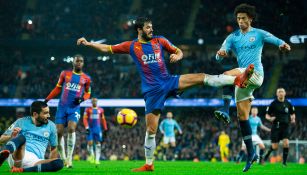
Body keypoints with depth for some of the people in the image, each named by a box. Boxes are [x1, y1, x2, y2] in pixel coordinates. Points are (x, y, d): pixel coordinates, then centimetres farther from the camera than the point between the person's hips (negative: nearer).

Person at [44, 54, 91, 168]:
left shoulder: (86, 78, 7)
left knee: (71, 129, -22)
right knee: (59, 132, -5)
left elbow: (88, 93, 16)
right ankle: (63, 158, 10)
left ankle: (69, 158, -16)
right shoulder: (65, 74, 8)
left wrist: (82, 98, -7)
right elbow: (58, 89, 13)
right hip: (62, 107, 2)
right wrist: (47, 100, 7)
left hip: (75, 108, -2)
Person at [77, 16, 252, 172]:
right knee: (151, 130, -3)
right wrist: (89, 43, 1)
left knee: (201, 77, -18)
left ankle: (238, 80, -23)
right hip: (152, 91, -1)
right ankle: (149, 164, 9)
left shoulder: (160, 41, 7)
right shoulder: (132, 46, 4)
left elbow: (179, 51, 13)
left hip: (169, 82, 1)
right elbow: (107, 48, 9)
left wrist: (177, 56, -10)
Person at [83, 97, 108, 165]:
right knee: (90, 143, -9)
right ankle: (92, 155, 17)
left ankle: (97, 159, -6)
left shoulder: (100, 110, 11)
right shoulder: (88, 109, 4)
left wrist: (105, 129, 14)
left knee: (98, 143, -6)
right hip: (90, 128, -2)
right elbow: (85, 119, -1)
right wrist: (86, 127, -13)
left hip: (98, 128, 2)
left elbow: (103, 120, 17)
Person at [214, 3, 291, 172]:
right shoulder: (233, 37, 12)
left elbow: (278, 41, -7)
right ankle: (251, 153, 10)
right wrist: (220, 53, -24)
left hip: (255, 74, -5)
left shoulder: (259, 34, 4)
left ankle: (226, 112, -39)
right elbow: (220, 54, 1)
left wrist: (284, 45, -31)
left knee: (227, 75, -31)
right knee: (242, 116, 3)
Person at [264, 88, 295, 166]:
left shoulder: (288, 104, 6)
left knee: (286, 143, -19)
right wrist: (270, 118, -19)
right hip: (276, 127, -2)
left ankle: (284, 161, -6)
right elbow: (267, 115, 3)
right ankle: (267, 153, 32)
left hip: (286, 126, 2)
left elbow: (292, 114, 20)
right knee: (274, 147, -2)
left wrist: (293, 119, -2)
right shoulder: (273, 104, -1)